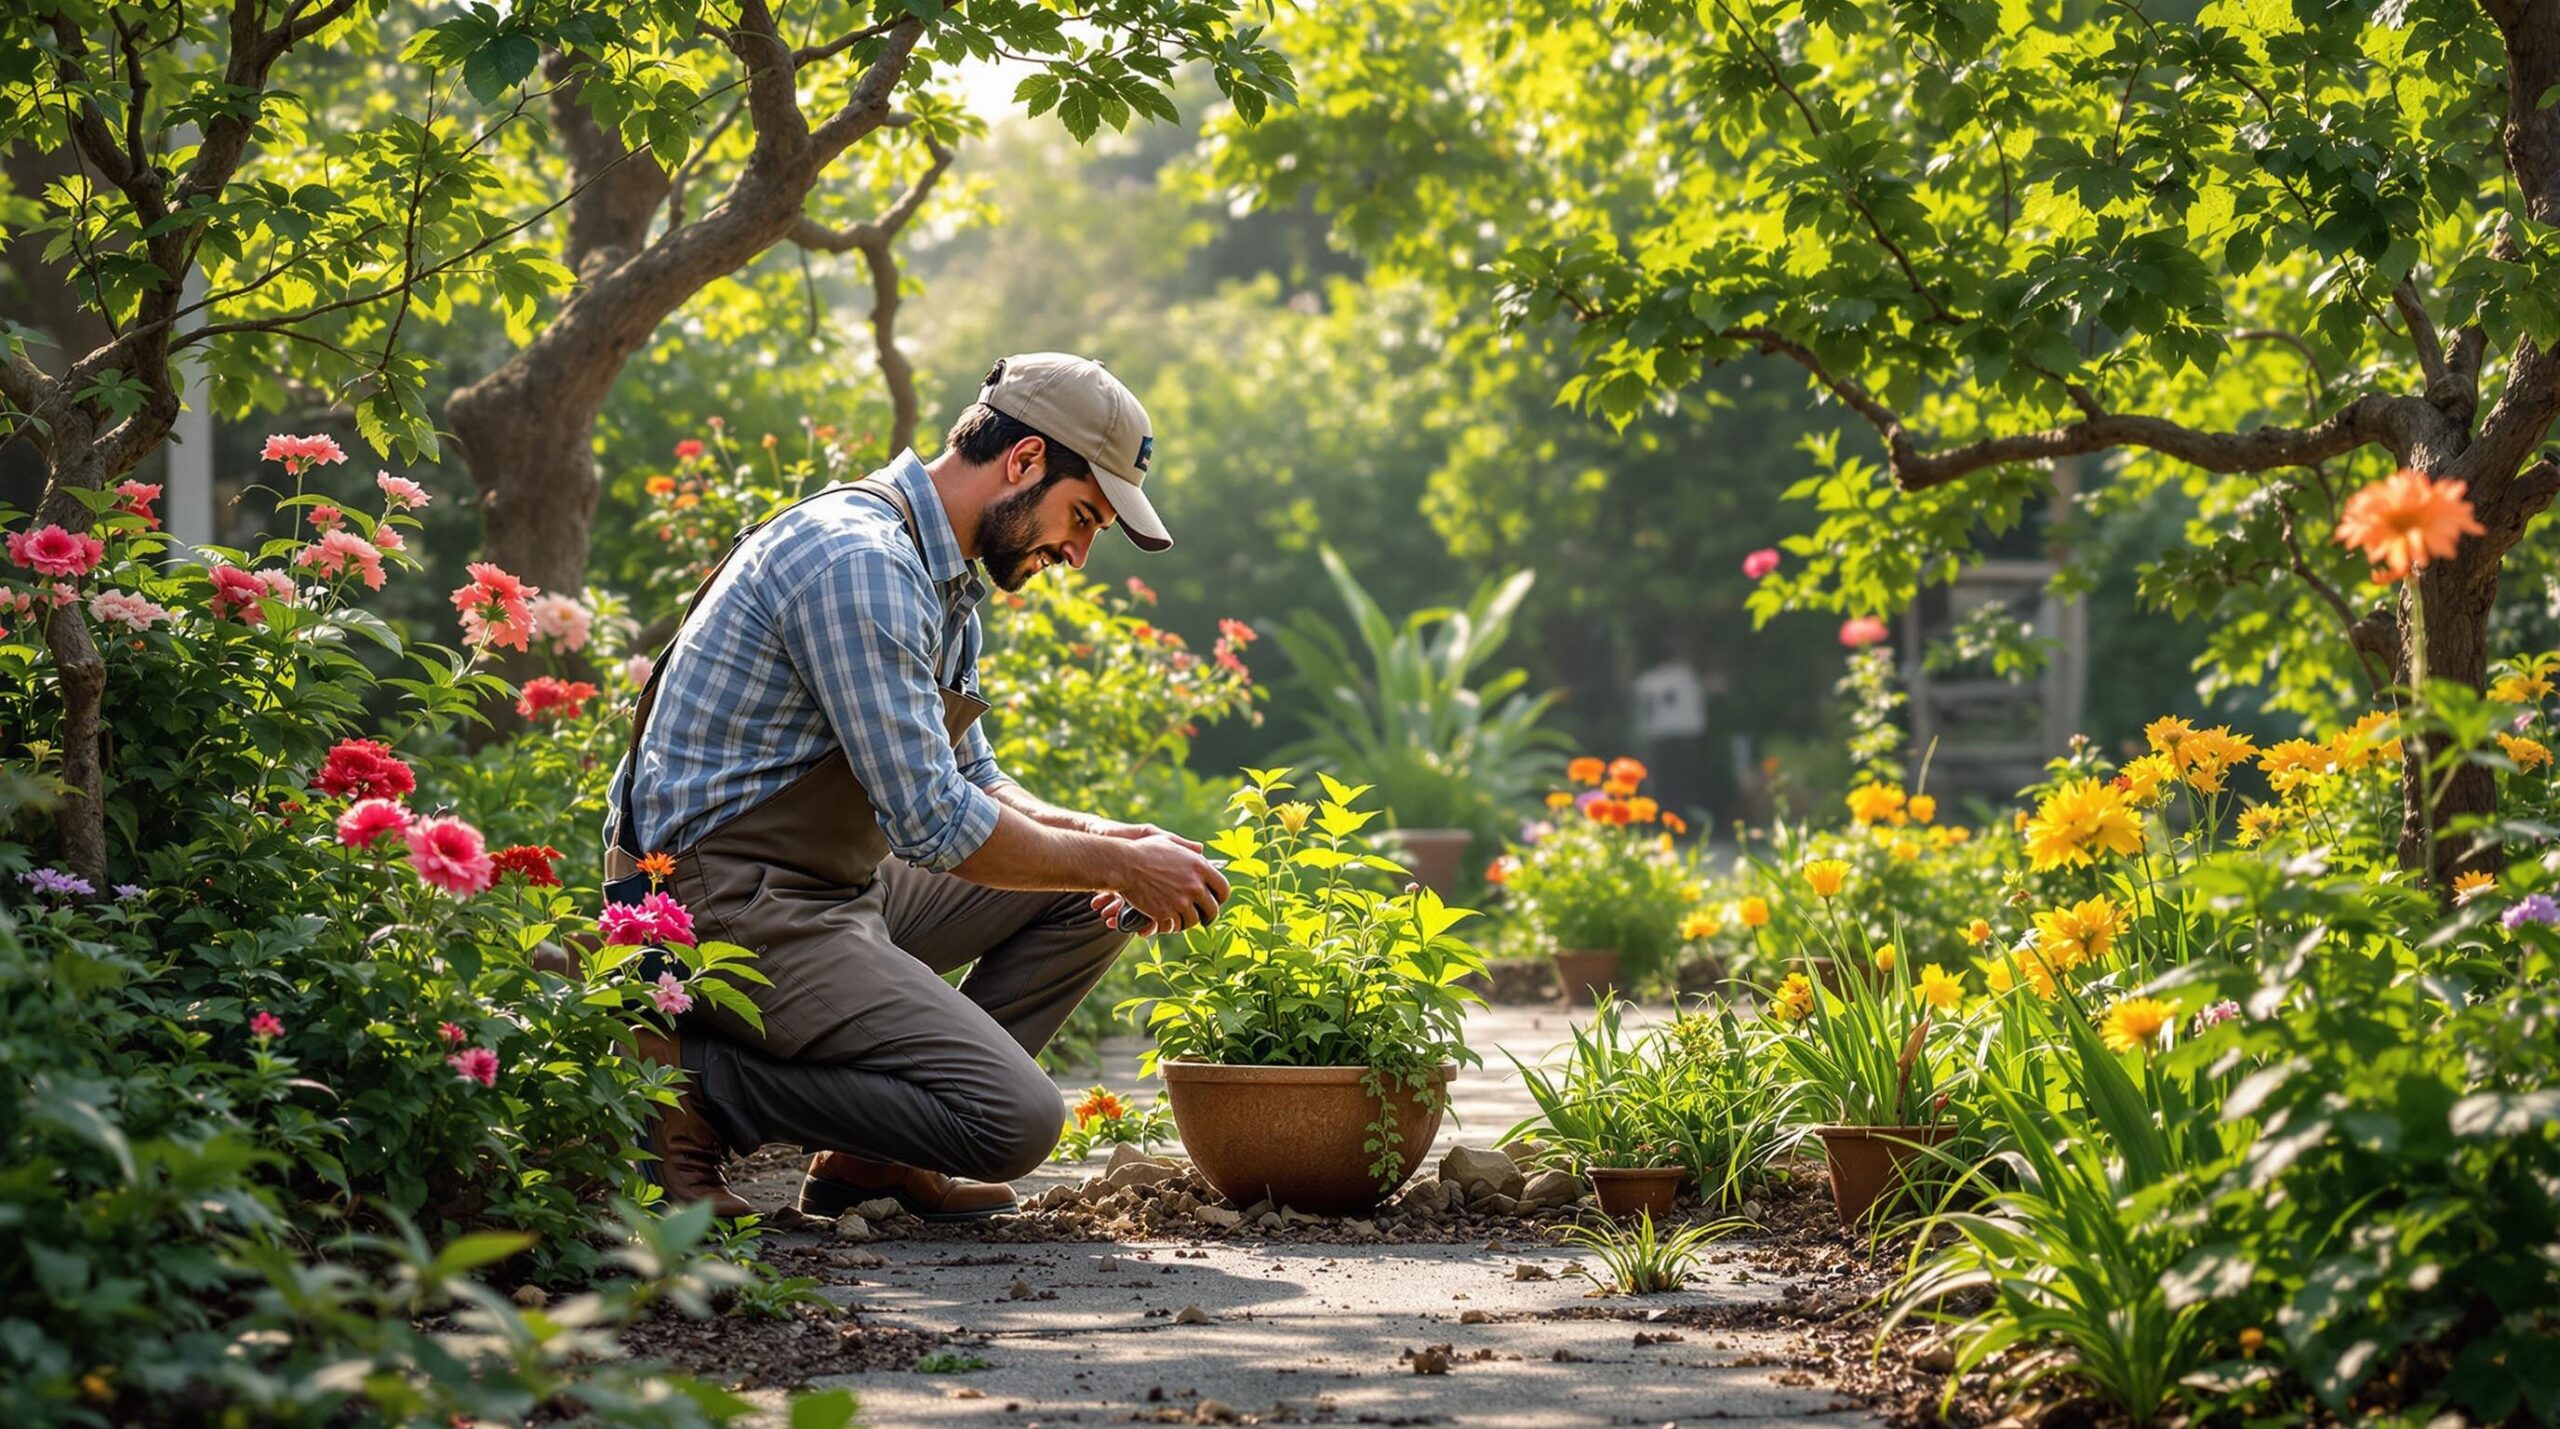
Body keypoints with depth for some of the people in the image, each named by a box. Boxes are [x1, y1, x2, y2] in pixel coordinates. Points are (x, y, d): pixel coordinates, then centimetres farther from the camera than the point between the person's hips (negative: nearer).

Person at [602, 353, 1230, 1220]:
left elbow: (969, 782, 22)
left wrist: (1098, 837, 3)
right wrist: (1121, 862, -12)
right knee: (1016, 1119, -19)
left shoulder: (942, 578, 13)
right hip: (728, 902, -11)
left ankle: (873, 1148, 6)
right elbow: (932, 824, -23)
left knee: (1091, 902, 12)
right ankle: (697, 1084, -8)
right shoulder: (858, 562, -20)